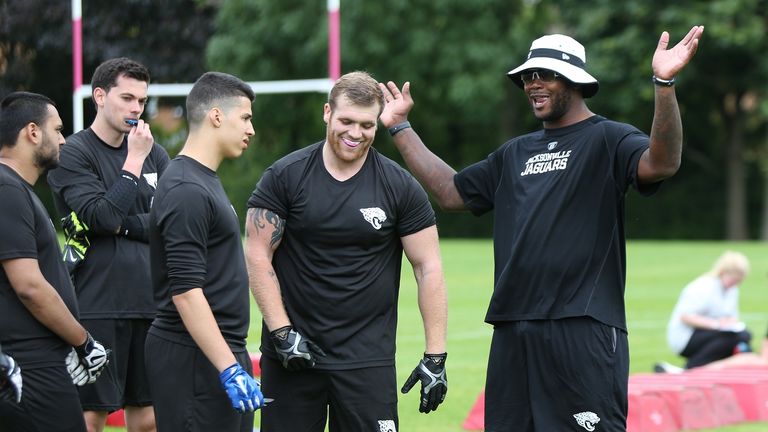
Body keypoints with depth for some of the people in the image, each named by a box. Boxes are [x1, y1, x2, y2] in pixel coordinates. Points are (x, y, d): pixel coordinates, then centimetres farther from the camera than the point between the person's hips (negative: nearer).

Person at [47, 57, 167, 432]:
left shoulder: (154, 154, 13)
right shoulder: (73, 154, -3)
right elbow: (101, 216, -15)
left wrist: (122, 224, -7)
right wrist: (133, 162, -11)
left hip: (150, 303, 5)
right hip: (97, 310, -5)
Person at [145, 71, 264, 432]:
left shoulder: (203, 181, 16)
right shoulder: (187, 191, -16)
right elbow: (185, 291, -22)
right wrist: (230, 369, -25)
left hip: (221, 352, 10)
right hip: (194, 359, -10)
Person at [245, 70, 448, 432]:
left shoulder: (399, 187, 1)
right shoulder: (284, 177, 0)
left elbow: (428, 269, 2)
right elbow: (258, 256, -1)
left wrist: (435, 356, -3)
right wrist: (282, 332, -10)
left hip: (368, 358, 0)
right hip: (292, 355, 0)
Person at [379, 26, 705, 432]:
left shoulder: (609, 140, -1)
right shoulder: (514, 154, 22)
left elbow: (662, 164, -20)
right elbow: (450, 192, 27)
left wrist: (664, 84, -33)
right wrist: (400, 128, 28)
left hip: (584, 332, -7)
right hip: (512, 332, 7)